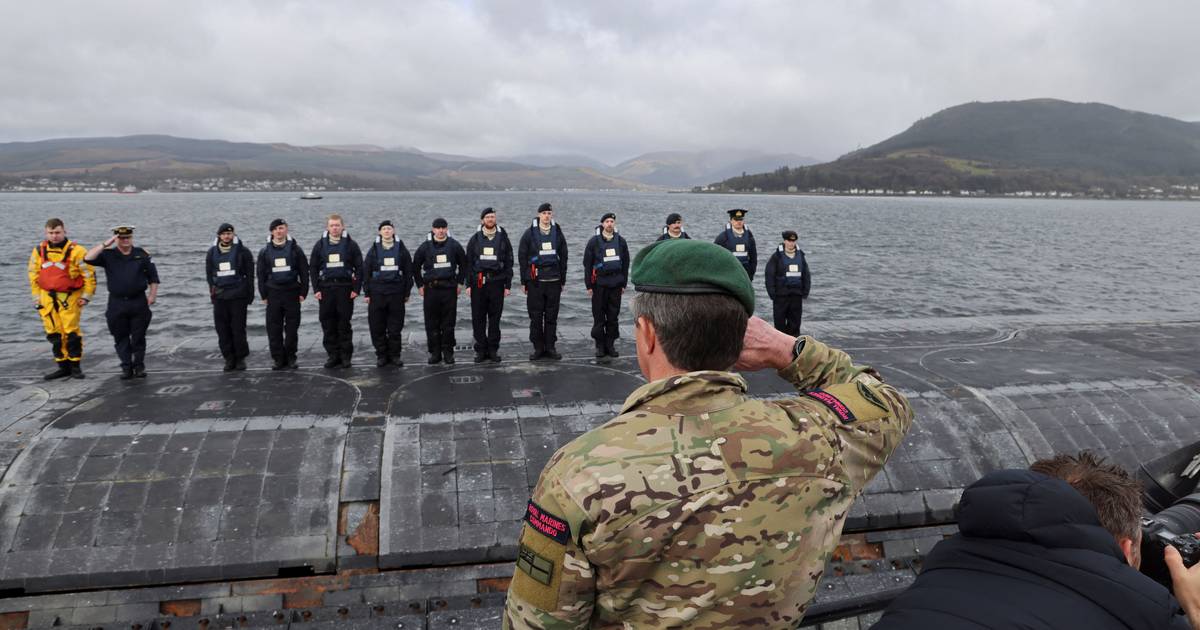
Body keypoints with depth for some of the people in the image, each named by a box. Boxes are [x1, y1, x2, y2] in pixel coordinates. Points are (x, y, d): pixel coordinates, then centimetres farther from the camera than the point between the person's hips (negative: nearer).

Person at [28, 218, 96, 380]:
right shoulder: (39, 251, 7)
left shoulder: (76, 251, -9)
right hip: (47, 298, 5)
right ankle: (63, 367, 17)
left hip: (69, 298, -5)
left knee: (71, 331, -7)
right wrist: (36, 296, 11)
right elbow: (34, 275, 15)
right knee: (54, 333, 7)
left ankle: (75, 366, 5)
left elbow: (89, 274, -6)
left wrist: (86, 296, -7)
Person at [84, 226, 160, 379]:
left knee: (138, 337, 4)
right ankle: (126, 367, 13)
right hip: (117, 303, 1)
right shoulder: (108, 255, 5)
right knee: (121, 338, 5)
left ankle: (139, 366, 14)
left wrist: (152, 295, 0)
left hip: (139, 302, -1)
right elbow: (88, 258, -12)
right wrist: (105, 244, -13)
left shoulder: (142, 254, 6)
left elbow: (153, 277, 8)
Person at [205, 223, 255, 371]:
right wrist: (212, 292, 9)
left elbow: (250, 274, 1)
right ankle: (229, 358, 10)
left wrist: (250, 294, -3)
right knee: (222, 329, 2)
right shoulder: (212, 252, 10)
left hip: (238, 296, -3)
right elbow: (209, 274, 16)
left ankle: (241, 358, 8)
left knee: (238, 328, -2)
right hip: (219, 297, 3)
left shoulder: (242, 251, 1)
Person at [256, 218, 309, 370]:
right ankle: (277, 358, 7)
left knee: (292, 327, 1)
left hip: (292, 292, -1)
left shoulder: (295, 248, 4)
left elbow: (304, 272, 4)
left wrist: (303, 292, -1)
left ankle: (290, 358, 10)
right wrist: (263, 295, 4)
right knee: (274, 329, 0)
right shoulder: (265, 251, 8)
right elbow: (261, 274, 10)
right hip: (273, 293, 1)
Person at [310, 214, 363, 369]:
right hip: (325, 289, 2)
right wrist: (316, 289, 2)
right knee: (328, 324, 2)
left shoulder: (351, 245, 3)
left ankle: (345, 356, 7)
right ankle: (332, 355, 11)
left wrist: (356, 288, -5)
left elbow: (359, 268, 2)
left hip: (345, 288, -2)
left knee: (344, 324, 0)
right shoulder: (320, 245, 9)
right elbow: (313, 268, 10)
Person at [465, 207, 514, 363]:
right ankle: (481, 349, 10)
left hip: (496, 283, 0)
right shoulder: (475, 239, 7)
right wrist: (468, 284, 1)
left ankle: (493, 349, 12)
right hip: (478, 283, 0)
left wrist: (508, 285, 1)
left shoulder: (503, 238, 6)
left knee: (495, 318, 3)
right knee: (478, 318, 2)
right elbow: (468, 262, 7)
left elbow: (509, 263, 7)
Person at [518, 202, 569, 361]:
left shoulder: (557, 233, 8)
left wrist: (562, 280, 9)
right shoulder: (529, 233, 2)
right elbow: (522, 257, 3)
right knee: (535, 316, 1)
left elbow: (563, 257, 12)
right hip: (535, 281, -2)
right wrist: (524, 281, 0)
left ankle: (550, 347, 13)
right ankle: (538, 348, 10)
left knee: (552, 316, 5)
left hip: (554, 281, 2)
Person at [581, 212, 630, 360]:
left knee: (613, 316, 6)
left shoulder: (620, 241, 6)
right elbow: (587, 264, 0)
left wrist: (624, 284, 8)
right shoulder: (594, 241, -1)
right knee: (599, 317, 2)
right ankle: (600, 346, 11)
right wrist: (589, 285, -3)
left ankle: (610, 344, 15)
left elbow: (625, 263, 10)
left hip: (616, 284, 2)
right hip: (599, 284, -2)